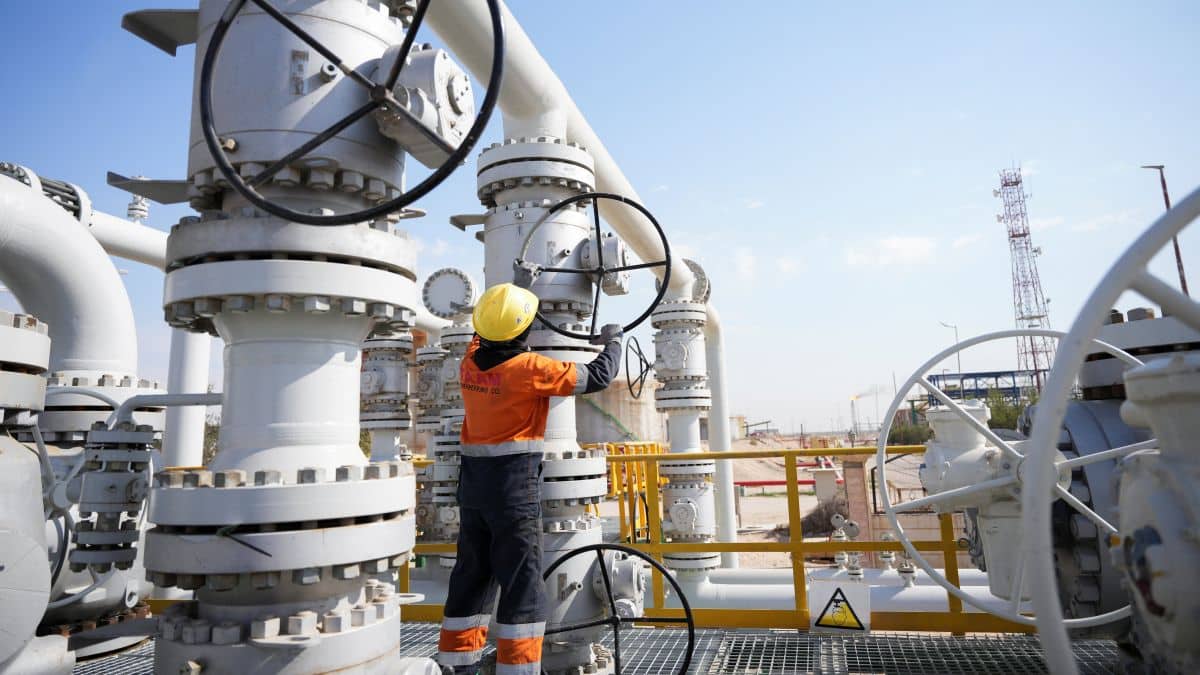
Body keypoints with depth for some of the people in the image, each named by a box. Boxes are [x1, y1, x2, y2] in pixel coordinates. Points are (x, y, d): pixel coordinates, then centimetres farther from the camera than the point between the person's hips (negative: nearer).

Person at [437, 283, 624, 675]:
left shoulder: (470, 360, 1)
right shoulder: (530, 368, -16)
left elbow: (486, 337, 27)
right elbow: (598, 377, -7)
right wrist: (613, 340, 12)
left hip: (472, 480, 7)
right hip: (515, 481, -7)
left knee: (472, 574, 16)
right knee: (521, 581, 1)